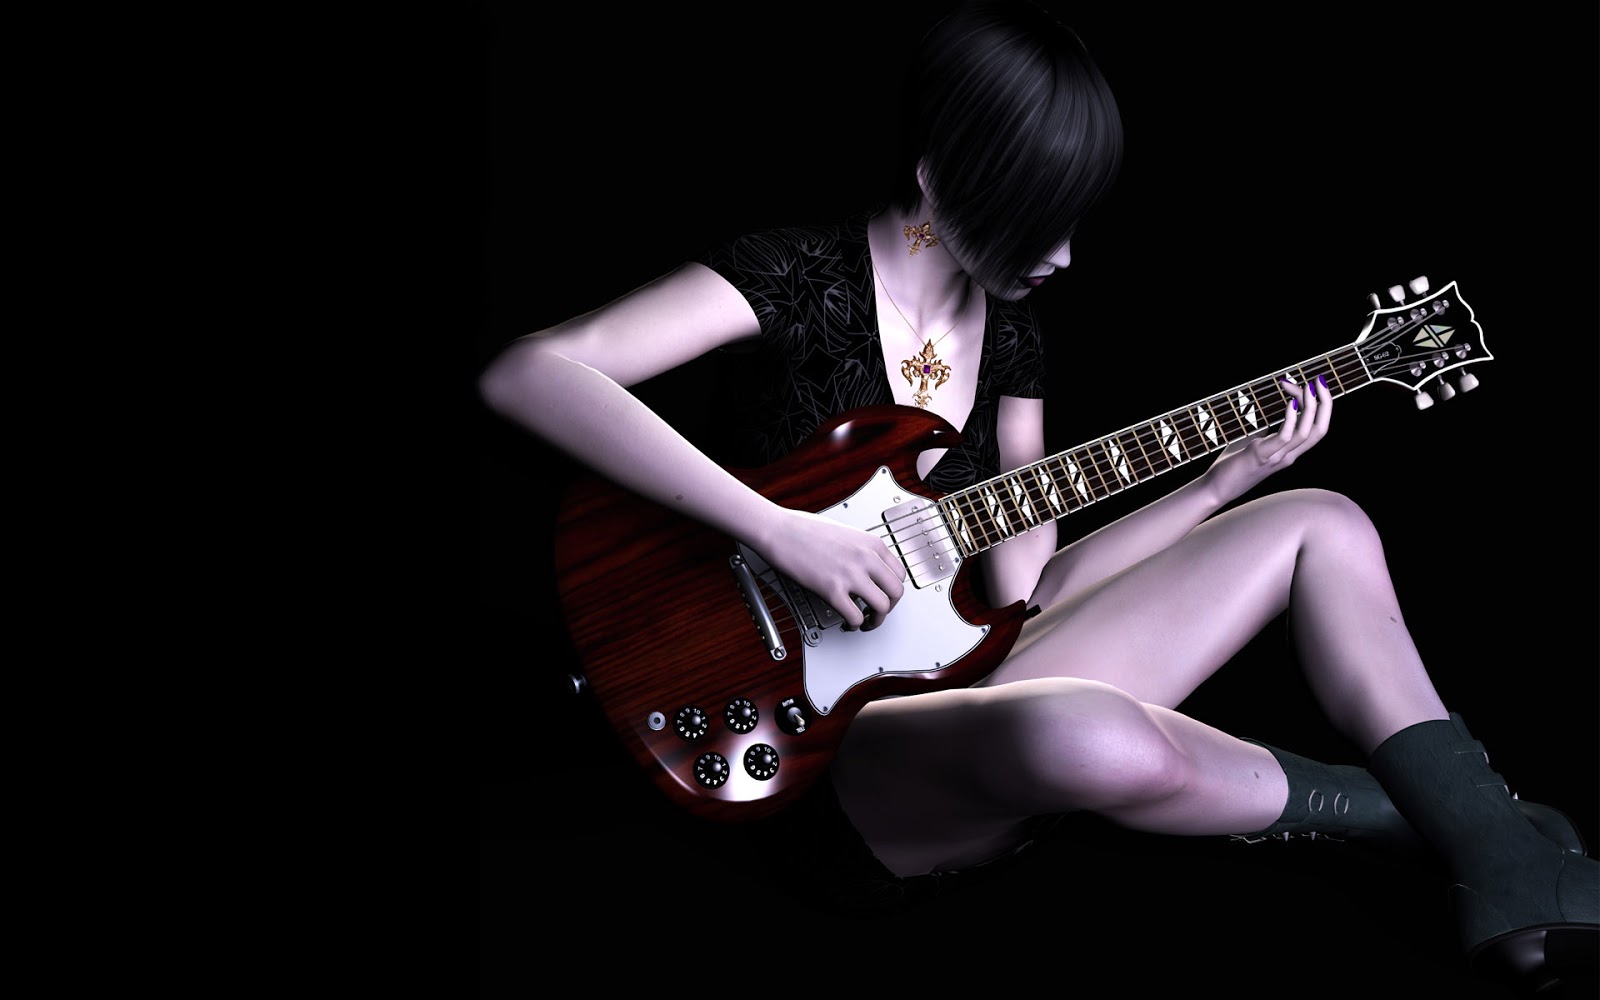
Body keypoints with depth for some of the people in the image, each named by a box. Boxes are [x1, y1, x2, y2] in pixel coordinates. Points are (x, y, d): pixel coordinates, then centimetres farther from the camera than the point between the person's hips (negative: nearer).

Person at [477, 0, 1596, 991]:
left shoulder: (1010, 326, 11)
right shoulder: (804, 277, -11)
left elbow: (1019, 583, 7)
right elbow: (528, 373, -24)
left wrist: (1228, 476, 2)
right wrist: (780, 532, -27)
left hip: (975, 678, 8)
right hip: (845, 746, -7)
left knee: (1324, 524, 1)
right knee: (1089, 737, -42)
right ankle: (1365, 807, -9)